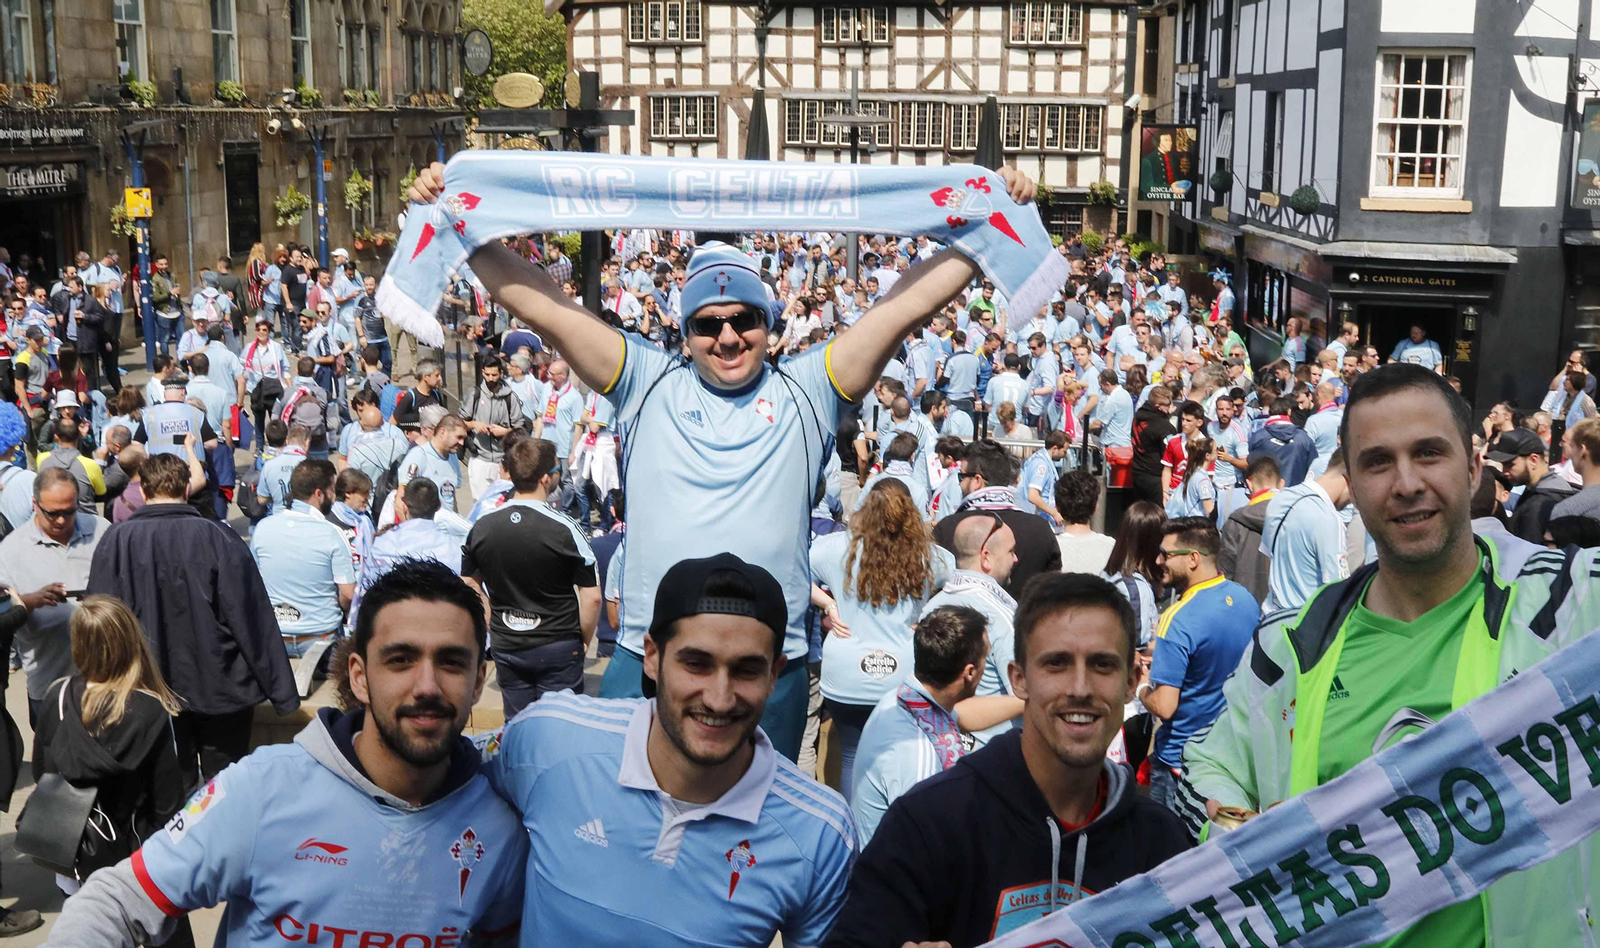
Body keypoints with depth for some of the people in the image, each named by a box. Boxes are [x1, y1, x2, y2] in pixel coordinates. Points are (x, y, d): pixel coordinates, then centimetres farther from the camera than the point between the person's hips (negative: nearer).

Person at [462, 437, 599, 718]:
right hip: (559, 647, -4)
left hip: (507, 648, 4)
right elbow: (592, 597, -14)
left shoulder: (481, 527, -2)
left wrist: (493, 628, 14)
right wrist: (584, 640, 0)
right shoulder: (564, 529, -16)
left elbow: (471, 587, 7)